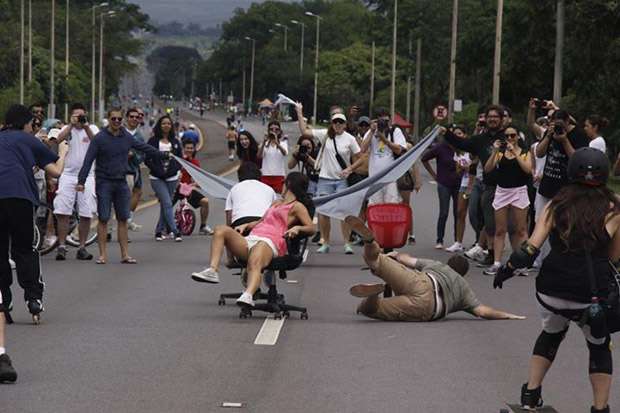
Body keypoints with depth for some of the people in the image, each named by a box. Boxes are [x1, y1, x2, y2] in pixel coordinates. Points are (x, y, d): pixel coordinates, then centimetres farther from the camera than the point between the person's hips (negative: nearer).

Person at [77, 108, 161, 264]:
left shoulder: (127, 137, 7)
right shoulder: (99, 138, -7)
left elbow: (144, 147, 22)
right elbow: (88, 160, -10)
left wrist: (163, 155, 28)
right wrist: (81, 181, -18)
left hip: (121, 182, 4)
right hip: (104, 183, -4)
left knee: (123, 219, 5)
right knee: (103, 219, -3)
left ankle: (125, 254, 9)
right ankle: (103, 255, 1)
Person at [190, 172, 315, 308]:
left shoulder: (297, 207, 13)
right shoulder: (276, 204, 38)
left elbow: (311, 228, 3)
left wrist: (297, 228, -17)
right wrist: (246, 225, 22)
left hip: (269, 242, -8)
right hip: (250, 240, 8)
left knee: (254, 264, -41)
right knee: (221, 230, -18)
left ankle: (248, 296, -67)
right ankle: (212, 270, -34)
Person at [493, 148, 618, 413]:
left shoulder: (557, 205, 3)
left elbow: (531, 248, -2)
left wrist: (506, 270, 10)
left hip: (552, 289, 2)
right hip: (594, 295, -2)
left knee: (551, 334, 31)